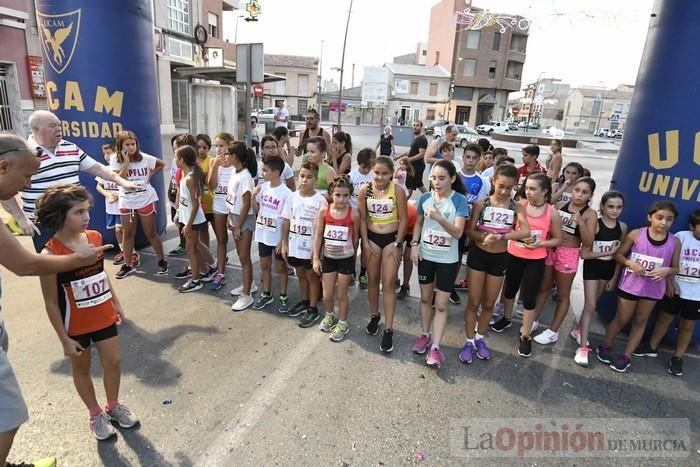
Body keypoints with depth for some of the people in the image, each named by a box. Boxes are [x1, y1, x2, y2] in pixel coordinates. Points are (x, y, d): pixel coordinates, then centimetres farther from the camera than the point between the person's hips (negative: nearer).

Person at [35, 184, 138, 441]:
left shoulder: (95, 237, -7)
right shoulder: (51, 254, -22)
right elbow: (51, 302, -15)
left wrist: (116, 303, 14)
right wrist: (65, 340, -12)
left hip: (104, 317, 4)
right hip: (75, 325, -4)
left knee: (113, 363, 14)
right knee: (82, 369, 18)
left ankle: (113, 405, 39)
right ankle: (95, 414, 38)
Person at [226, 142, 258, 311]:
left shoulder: (245, 176, -22)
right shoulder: (235, 172, 5)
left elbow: (246, 205, -21)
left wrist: (238, 226, -17)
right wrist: (230, 217, 13)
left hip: (245, 219, -9)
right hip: (235, 216, 9)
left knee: (244, 257, -1)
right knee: (241, 255, 18)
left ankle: (247, 295, 8)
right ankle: (247, 284, 34)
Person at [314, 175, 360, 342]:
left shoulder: (353, 214, -15)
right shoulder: (324, 211, -10)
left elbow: (355, 237, -1)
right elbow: (318, 236, -2)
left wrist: (352, 255, 9)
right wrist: (316, 258, -2)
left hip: (346, 259, -2)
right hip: (328, 257, 2)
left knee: (341, 294, 10)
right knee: (327, 294, 13)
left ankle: (342, 324, 31)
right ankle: (329, 316, 43)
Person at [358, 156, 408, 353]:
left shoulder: (397, 190, -11)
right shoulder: (365, 190, -5)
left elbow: (403, 219, -7)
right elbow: (362, 218, 1)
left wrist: (397, 244, -10)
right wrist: (365, 242, -3)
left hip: (391, 239, -3)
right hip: (372, 238, 3)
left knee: (388, 284, -3)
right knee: (372, 280, 14)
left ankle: (388, 329, 5)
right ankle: (374, 316, 36)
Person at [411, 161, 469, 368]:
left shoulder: (459, 201, -16)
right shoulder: (425, 198, -5)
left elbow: (458, 233, -23)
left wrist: (440, 218, -38)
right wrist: (414, 244, -3)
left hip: (448, 260, -3)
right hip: (425, 256, 4)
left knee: (441, 304, 2)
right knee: (425, 298, 17)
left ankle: (435, 347, 10)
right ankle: (425, 335, 35)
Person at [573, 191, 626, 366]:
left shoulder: (622, 227, -1)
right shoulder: (594, 225, -17)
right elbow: (584, 253, -19)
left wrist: (615, 278, 6)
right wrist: (609, 252, -21)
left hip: (609, 268, 5)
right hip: (592, 266, -5)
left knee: (591, 303, 18)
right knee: (590, 306, -6)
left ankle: (578, 330, 38)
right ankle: (583, 347, -1)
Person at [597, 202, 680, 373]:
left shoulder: (675, 242, -6)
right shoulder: (636, 234, -11)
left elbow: (675, 268, 3)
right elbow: (618, 254, -2)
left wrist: (667, 271, -19)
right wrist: (631, 263, -20)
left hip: (653, 289, 2)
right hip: (630, 285, -2)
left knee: (640, 322, 14)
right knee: (621, 319, 9)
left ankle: (626, 356, 27)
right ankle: (605, 346, 31)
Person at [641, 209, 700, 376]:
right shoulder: (681, 237, -10)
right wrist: (669, 282, -10)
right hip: (675, 288, -1)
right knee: (664, 318, 14)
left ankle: (677, 358, 26)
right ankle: (652, 347, 31)